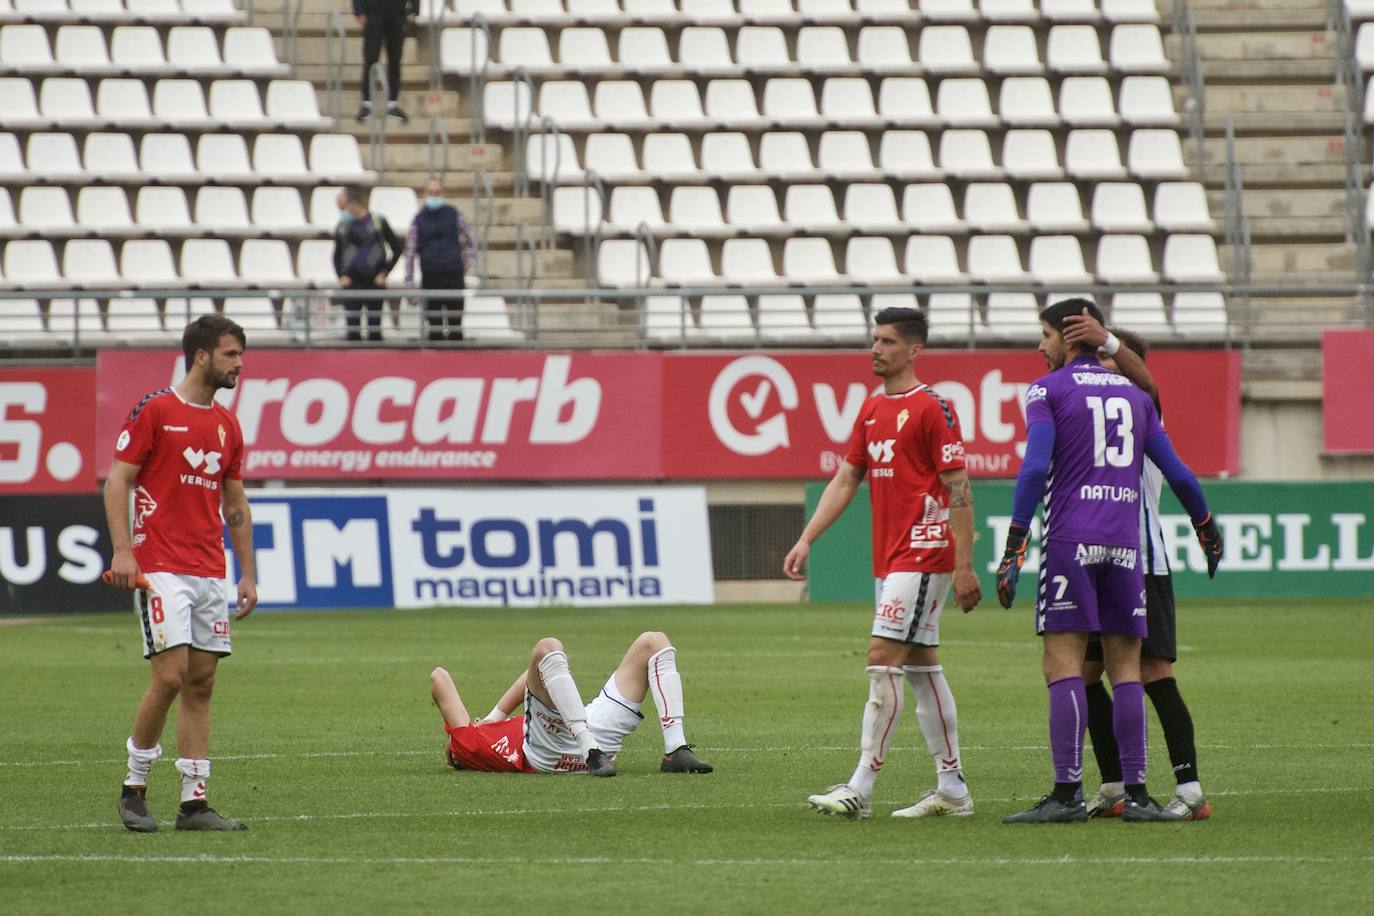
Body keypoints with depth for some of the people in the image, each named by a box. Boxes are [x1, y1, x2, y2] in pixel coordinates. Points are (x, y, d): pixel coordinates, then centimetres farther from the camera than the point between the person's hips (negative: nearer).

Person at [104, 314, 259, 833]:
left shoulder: (227, 426, 15)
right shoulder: (154, 411, -3)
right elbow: (117, 482, -4)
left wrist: (247, 573, 16)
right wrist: (122, 550, -15)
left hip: (210, 575, 6)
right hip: (161, 569, -6)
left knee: (201, 684, 3)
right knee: (170, 676, -13)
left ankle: (194, 800, 4)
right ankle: (134, 786, 3)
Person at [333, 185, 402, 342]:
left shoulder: (378, 222, -4)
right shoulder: (343, 226, 3)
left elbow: (397, 249, 3)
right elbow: (337, 255, 12)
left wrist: (385, 272, -3)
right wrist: (341, 276, -2)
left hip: (374, 282, -2)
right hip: (352, 283, 2)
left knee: (374, 329, 2)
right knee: (352, 329, -2)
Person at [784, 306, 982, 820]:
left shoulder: (932, 408, -10)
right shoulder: (871, 411, 15)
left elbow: (958, 489, -12)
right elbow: (846, 479, 18)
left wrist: (964, 565, -16)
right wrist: (806, 540, 8)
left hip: (923, 556, -9)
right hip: (888, 560, 9)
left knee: (882, 659, -13)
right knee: (921, 668, 10)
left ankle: (860, 790, -14)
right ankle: (952, 788, 14)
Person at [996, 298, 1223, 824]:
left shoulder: (1048, 390, 1)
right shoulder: (1135, 395, 16)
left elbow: (1035, 467, -11)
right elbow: (1177, 472, 17)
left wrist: (1014, 548, -13)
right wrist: (1206, 527, 32)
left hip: (1071, 541, -5)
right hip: (1126, 543, 5)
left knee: (1063, 664, -7)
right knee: (1125, 668, 7)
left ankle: (1067, 793, -14)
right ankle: (1136, 794, 2)